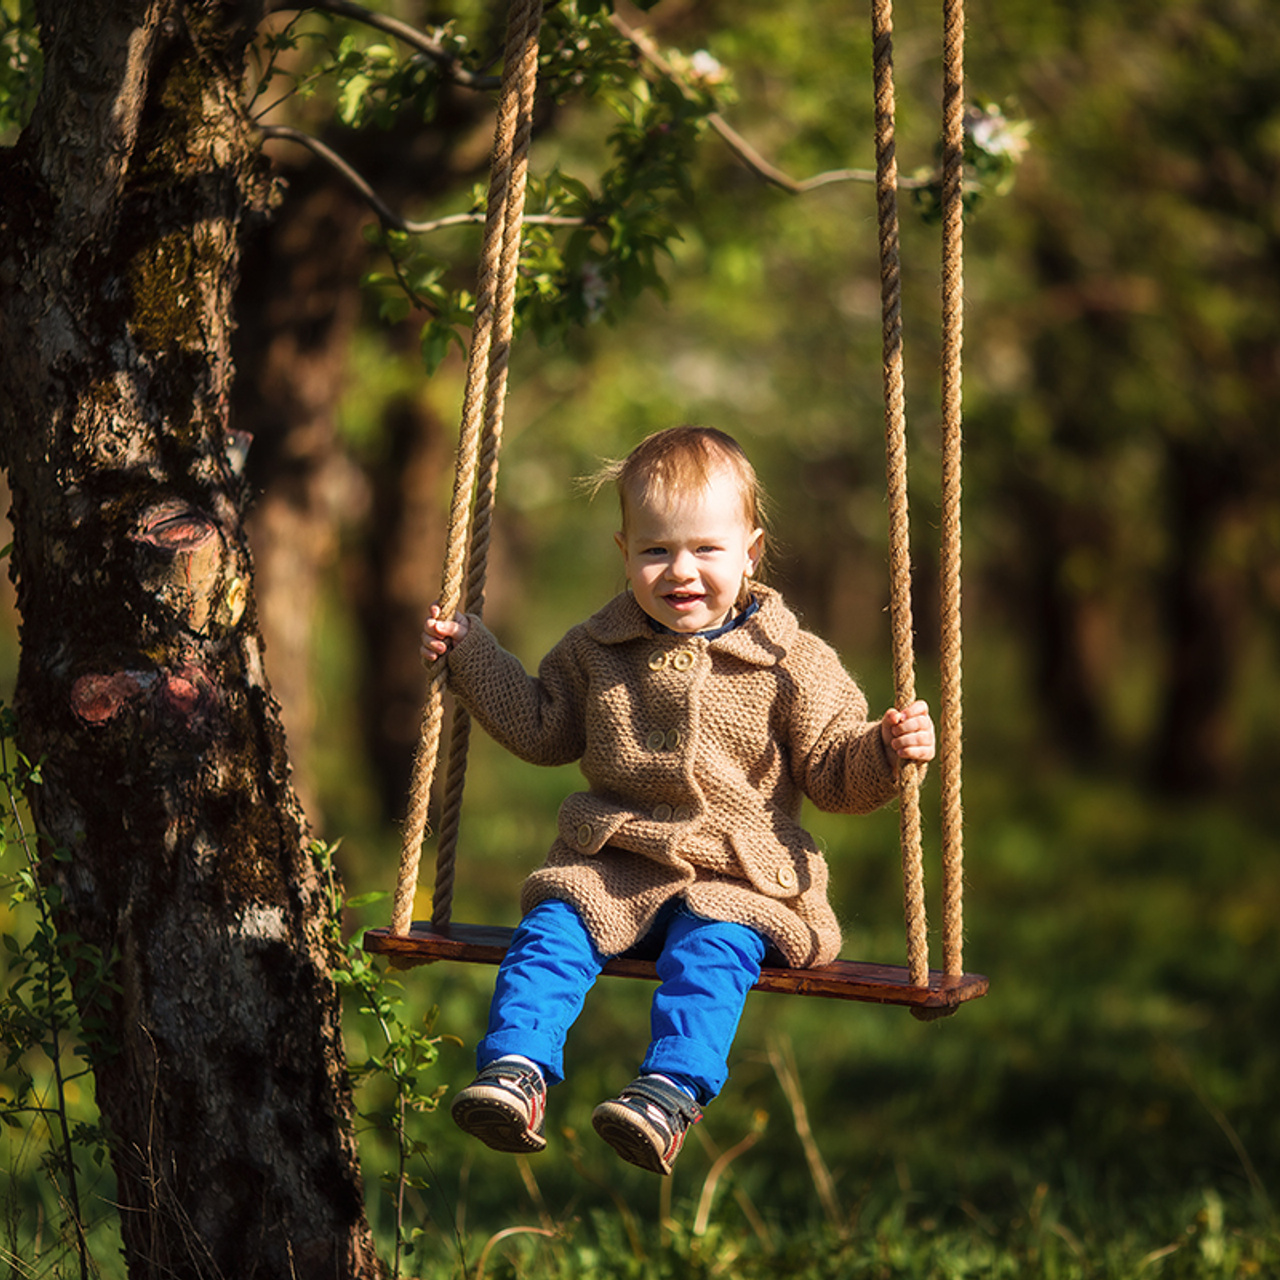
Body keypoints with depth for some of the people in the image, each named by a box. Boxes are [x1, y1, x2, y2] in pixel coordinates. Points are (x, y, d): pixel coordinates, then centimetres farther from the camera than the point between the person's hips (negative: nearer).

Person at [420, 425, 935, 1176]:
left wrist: (885, 751, -18)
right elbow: (544, 729, 23)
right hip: (613, 863, 3)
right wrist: (474, 655, 18)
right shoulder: (598, 650, 11)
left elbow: (833, 774, 3)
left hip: (738, 876, -3)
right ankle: (517, 1071, -30)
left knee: (711, 947, -32)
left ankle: (673, 1089, -43)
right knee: (553, 929, -23)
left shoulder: (793, 664, 0)